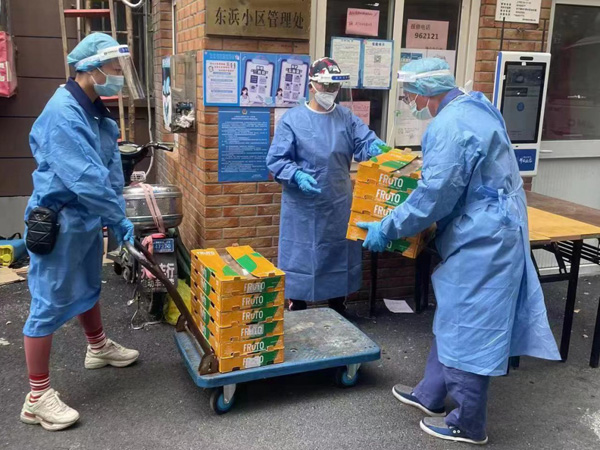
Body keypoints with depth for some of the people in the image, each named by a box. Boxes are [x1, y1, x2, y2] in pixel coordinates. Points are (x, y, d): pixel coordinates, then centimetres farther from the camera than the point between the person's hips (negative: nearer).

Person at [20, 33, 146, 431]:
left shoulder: (96, 111, 7)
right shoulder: (63, 113, -24)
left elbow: (110, 167, 9)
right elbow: (84, 177, -30)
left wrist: (115, 214, 1)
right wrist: (119, 217, -21)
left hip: (87, 218, 10)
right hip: (58, 221, -9)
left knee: (87, 287, 26)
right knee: (51, 303, -2)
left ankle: (98, 348, 48)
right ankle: (38, 397, 9)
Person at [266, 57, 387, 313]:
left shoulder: (347, 118, 6)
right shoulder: (292, 119, -6)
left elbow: (365, 142, -4)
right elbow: (276, 159, -9)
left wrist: (377, 148, -28)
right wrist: (297, 176, -27)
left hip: (339, 205, 4)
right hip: (303, 207, -4)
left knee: (339, 256, 15)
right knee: (301, 258, 5)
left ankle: (338, 314, 32)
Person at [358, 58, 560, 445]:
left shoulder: (449, 126, -22)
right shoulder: (473, 108, 12)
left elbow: (434, 196, -22)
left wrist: (387, 229, -11)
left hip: (480, 241, -11)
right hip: (490, 232, 11)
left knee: (469, 330, 2)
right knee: (455, 320, 19)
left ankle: (469, 425, 17)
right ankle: (432, 394, 34)